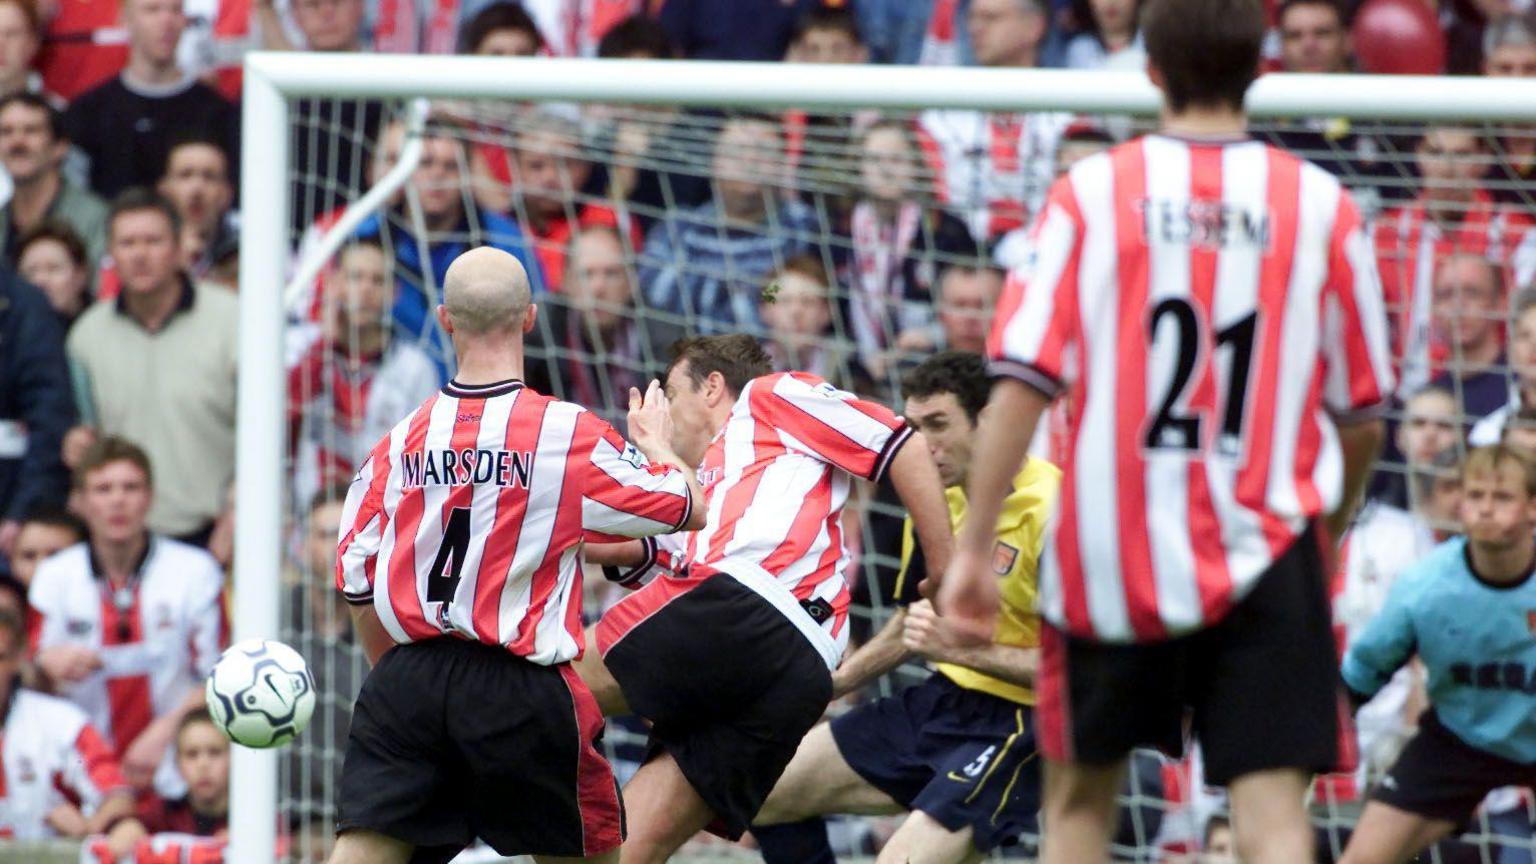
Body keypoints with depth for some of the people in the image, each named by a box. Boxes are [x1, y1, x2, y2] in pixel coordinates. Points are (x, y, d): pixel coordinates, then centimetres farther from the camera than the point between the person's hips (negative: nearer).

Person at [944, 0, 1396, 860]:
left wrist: (974, 545, -2)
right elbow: (1363, 412, 8)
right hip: (1265, 562, 0)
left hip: (1111, 554, 0)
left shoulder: (1092, 192, -2)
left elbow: (1022, 383, -7)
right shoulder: (1321, 206, 1)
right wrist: (1326, 534, 25)